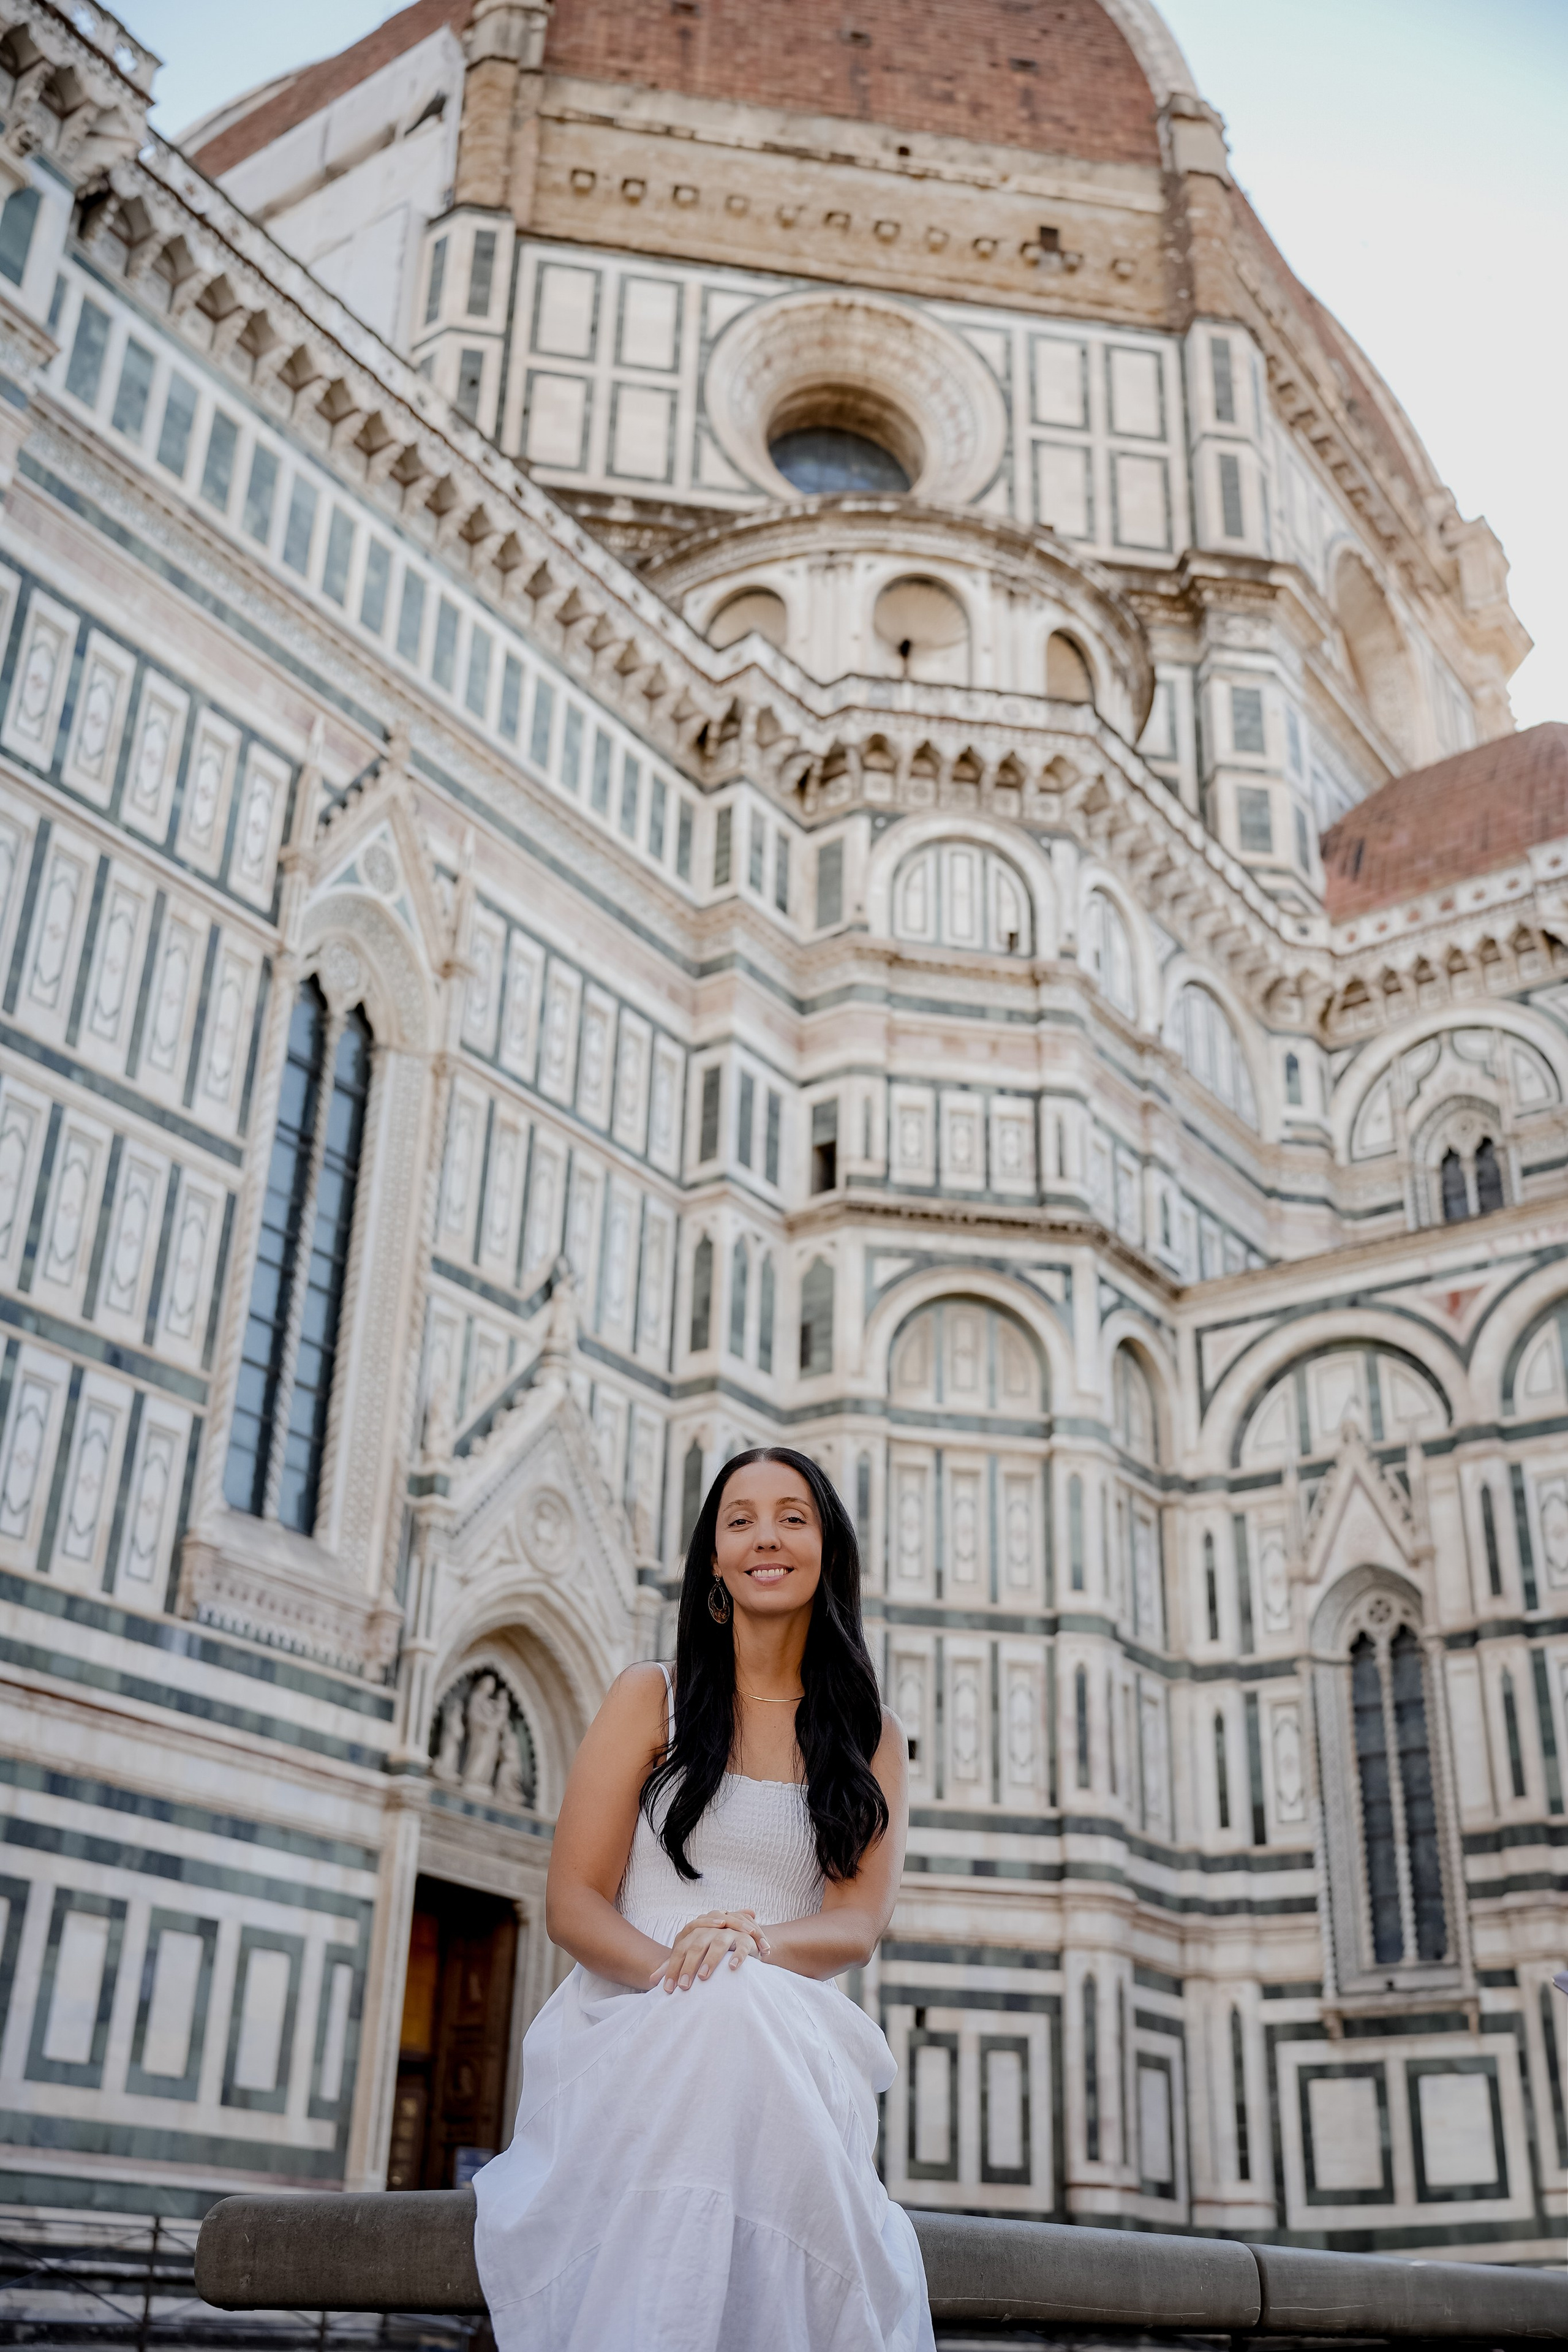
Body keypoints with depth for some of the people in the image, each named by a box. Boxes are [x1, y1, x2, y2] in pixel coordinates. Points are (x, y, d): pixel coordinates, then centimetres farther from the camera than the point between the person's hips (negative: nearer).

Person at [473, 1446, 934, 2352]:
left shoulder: (871, 1736, 15)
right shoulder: (653, 1698, 10)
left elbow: (857, 1928, 2)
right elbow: (573, 1903, 2)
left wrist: (753, 1942, -22)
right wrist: (677, 1970, -20)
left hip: (792, 2047, 1)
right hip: (635, 2031, -1)